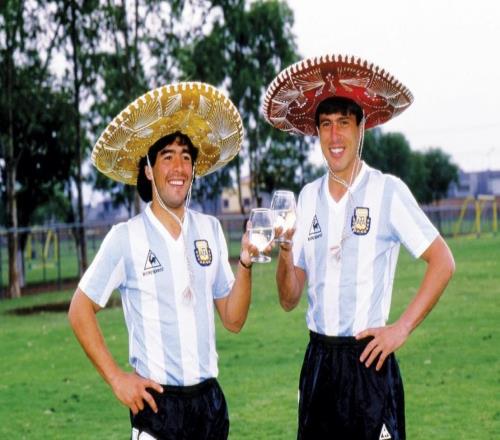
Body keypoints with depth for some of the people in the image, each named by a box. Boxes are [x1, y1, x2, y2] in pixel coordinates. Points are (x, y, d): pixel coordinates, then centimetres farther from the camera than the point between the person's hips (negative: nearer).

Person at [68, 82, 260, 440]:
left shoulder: (210, 230, 4)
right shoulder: (126, 238, -8)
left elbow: (233, 320, 8)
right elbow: (80, 311, 0)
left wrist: (245, 263, -7)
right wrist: (116, 378, -6)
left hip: (211, 399, 4)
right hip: (158, 402, -4)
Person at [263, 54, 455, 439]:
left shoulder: (388, 191, -8)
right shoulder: (308, 198, 7)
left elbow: (443, 263, -6)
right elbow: (289, 300, 8)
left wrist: (402, 329, -10)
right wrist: (285, 251, -10)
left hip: (368, 361, -5)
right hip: (317, 361, 5)